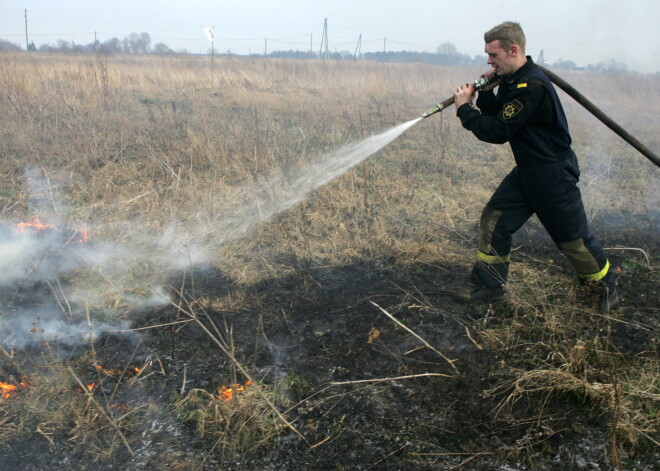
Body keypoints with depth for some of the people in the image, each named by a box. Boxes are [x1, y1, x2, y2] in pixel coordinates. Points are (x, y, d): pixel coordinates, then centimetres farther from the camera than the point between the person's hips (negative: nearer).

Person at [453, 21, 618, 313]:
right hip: (526, 172, 9)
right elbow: (494, 119, 9)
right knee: (494, 219, 4)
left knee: (573, 238, 4)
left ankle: (607, 285, 27)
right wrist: (486, 92, -6)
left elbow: (498, 132, -25)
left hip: (554, 175, -9)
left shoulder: (533, 86, -25)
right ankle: (488, 287, 15)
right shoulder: (511, 81, 6)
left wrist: (465, 109, -16)